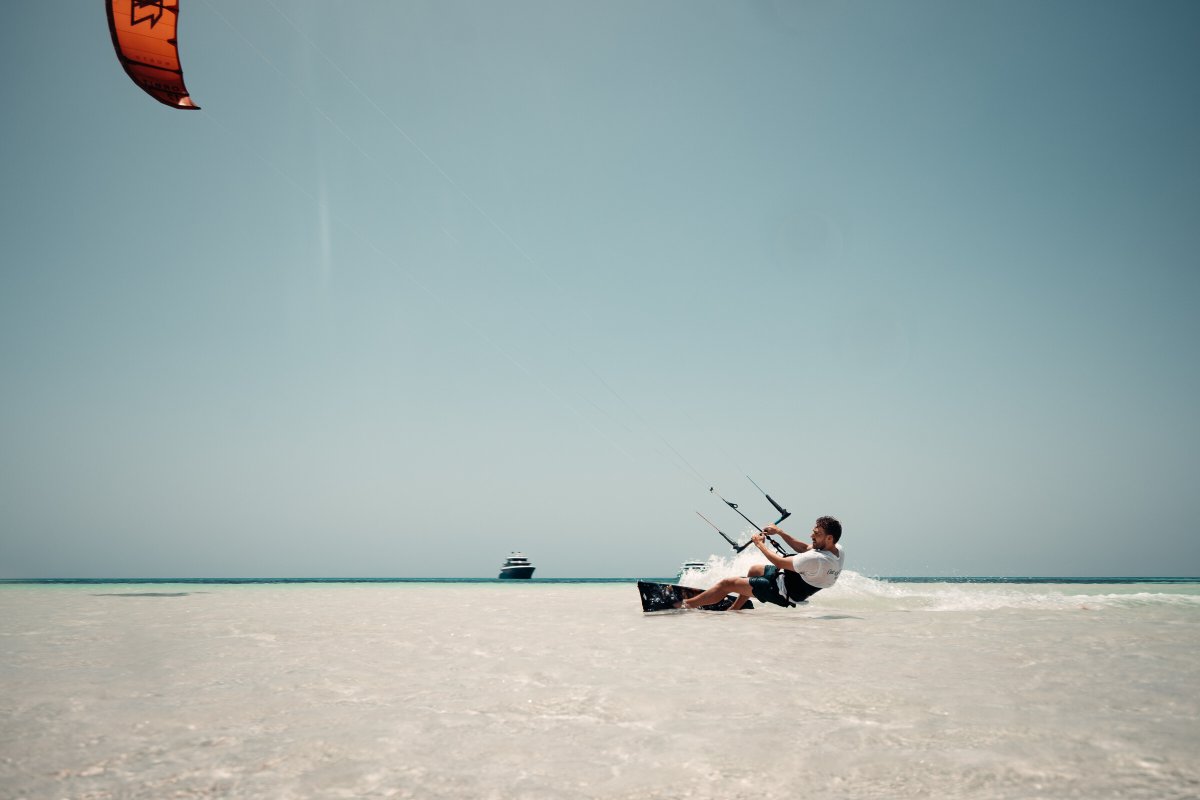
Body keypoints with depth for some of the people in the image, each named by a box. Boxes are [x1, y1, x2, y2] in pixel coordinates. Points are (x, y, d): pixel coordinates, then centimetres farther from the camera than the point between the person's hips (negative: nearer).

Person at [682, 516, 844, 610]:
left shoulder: (817, 559, -36)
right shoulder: (838, 550, -9)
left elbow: (780, 563, -25)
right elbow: (805, 549, 7)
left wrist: (760, 544, -10)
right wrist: (780, 532, 2)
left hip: (784, 593, -9)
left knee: (726, 584, -5)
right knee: (754, 569, 32)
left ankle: (685, 605, 6)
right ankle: (733, 609, 38)